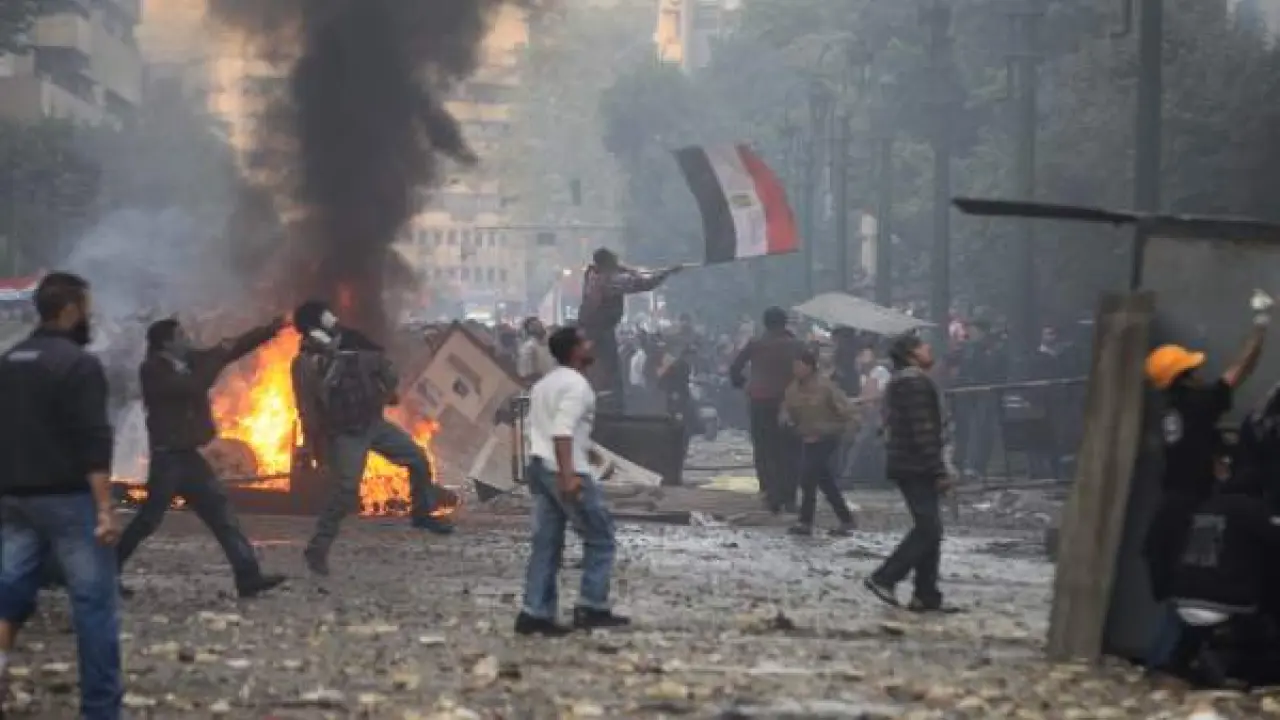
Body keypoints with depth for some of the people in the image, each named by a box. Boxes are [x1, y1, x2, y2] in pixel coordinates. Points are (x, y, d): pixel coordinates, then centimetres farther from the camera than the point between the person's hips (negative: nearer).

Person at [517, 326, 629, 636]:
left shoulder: (545, 384, 20)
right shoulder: (576, 384, -12)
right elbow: (562, 431, -23)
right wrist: (568, 475, -29)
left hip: (539, 467, 9)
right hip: (567, 471, -9)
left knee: (546, 543, 7)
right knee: (600, 537, 1)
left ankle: (535, 613, 2)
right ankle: (591, 608, 0)